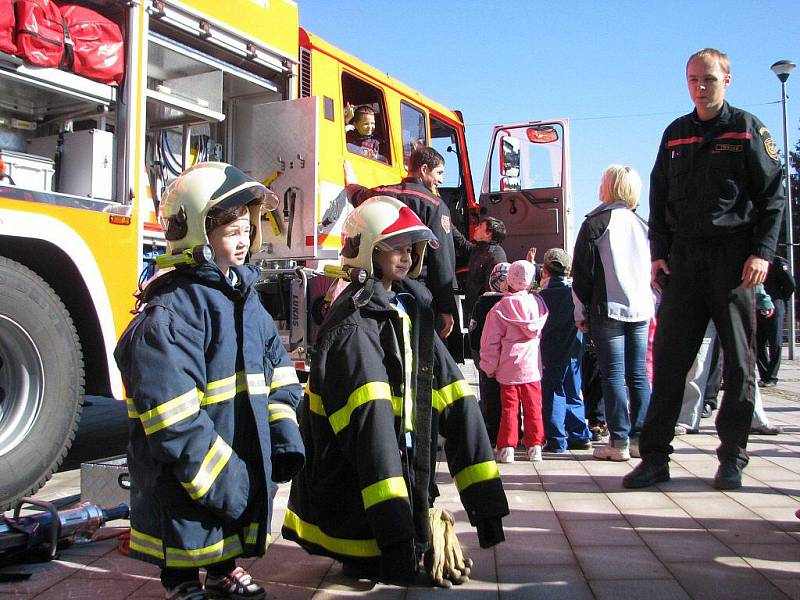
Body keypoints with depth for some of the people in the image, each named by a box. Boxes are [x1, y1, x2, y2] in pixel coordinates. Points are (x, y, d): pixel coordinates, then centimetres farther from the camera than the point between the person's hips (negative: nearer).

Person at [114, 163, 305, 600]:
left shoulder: (244, 296, 7)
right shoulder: (172, 309, -21)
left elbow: (276, 368, 12)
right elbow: (171, 412, -26)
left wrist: (283, 433, 3)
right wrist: (218, 473, -24)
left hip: (247, 451, 8)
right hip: (189, 476, -8)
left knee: (232, 530, 25)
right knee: (188, 536, 11)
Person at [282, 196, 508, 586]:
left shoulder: (412, 312, 6)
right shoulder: (353, 326, -18)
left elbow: (456, 404, 0)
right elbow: (371, 425, -28)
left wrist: (485, 503, -4)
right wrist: (394, 529, -32)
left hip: (404, 476, 7)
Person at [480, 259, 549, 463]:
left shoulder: (500, 308, -9)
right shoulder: (538, 302, -3)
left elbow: (490, 342, -4)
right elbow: (543, 332, 12)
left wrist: (490, 367, 5)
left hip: (508, 368, -2)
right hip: (533, 366, 2)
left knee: (509, 408, 6)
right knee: (533, 407, 10)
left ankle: (506, 448, 6)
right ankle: (535, 447, 14)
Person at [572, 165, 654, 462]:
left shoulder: (595, 223, -4)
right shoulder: (643, 225, 12)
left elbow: (582, 272, -5)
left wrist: (581, 311, 2)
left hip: (608, 309, -5)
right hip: (641, 309, 5)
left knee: (613, 374, -2)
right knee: (638, 374, 8)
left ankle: (619, 442, -1)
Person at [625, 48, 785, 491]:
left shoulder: (747, 129, 4)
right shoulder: (675, 134, 15)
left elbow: (773, 196, 0)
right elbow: (659, 198, 15)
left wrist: (762, 252, -11)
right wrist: (658, 252, 5)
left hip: (734, 257, -2)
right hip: (683, 256, 3)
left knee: (739, 360, 2)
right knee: (669, 358, -1)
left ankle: (732, 457, 13)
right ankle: (654, 457, 3)